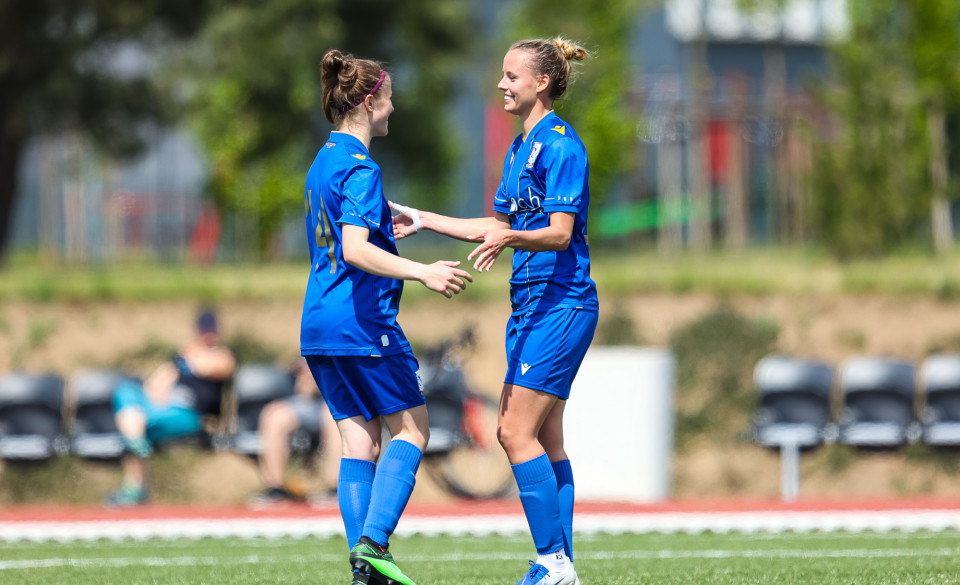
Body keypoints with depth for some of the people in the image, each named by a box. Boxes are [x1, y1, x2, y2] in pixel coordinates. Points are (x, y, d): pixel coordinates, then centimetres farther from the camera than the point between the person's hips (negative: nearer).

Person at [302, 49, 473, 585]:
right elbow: (355, 250, -25)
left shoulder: (324, 163, 16)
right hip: (364, 320, -9)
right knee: (410, 429, 0)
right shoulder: (361, 169, -14)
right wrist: (422, 272, -32)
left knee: (359, 438, 7)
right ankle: (374, 541, -14)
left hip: (318, 324, 9)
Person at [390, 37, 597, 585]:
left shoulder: (560, 144, -14)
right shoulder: (523, 146, 17)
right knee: (544, 439, 7)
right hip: (534, 305, 10)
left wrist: (510, 239, -38)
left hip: (560, 305, -10)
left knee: (518, 432, -13)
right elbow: (500, 225, 25)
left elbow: (560, 233, -21)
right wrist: (424, 221, 25)